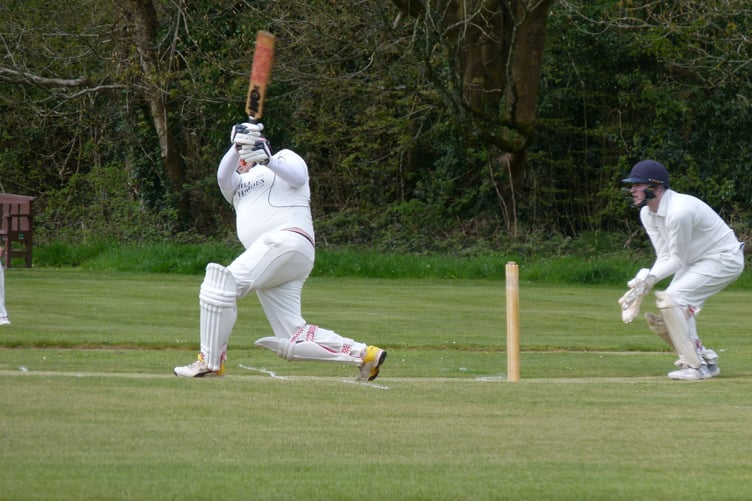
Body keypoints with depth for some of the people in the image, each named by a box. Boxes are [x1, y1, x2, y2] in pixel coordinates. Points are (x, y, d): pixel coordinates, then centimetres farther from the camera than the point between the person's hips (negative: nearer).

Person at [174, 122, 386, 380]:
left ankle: (210, 362, -20)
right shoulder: (237, 185, 33)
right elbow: (224, 177, 9)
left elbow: (298, 178, -4)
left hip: (288, 240, -7)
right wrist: (238, 146, -9)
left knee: (222, 283, -20)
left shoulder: (286, 157, 19)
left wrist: (267, 159, -20)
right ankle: (362, 354, -3)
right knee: (292, 339, -4)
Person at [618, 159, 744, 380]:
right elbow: (664, 256, -1)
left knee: (671, 299, -23)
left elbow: (678, 260, -22)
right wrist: (643, 281, -17)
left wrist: (649, 278, -28)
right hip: (695, 262, 10)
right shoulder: (647, 213, -1)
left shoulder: (679, 212, -30)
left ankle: (696, 366, -17)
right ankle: (705, 360, 21)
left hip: (724, 260, -10)